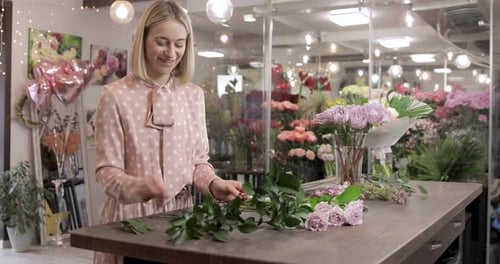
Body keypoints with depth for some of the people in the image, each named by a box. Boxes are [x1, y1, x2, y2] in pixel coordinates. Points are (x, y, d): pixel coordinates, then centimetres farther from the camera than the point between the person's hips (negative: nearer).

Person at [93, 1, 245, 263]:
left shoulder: (193, 94, 4)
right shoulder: (115, 95, -9)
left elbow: (199, 160, 7)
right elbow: (107, 170, -9)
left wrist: (213, 183, -14)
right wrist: (139, 187, -29)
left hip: (180, 212, 4)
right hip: (131, 215, -3)